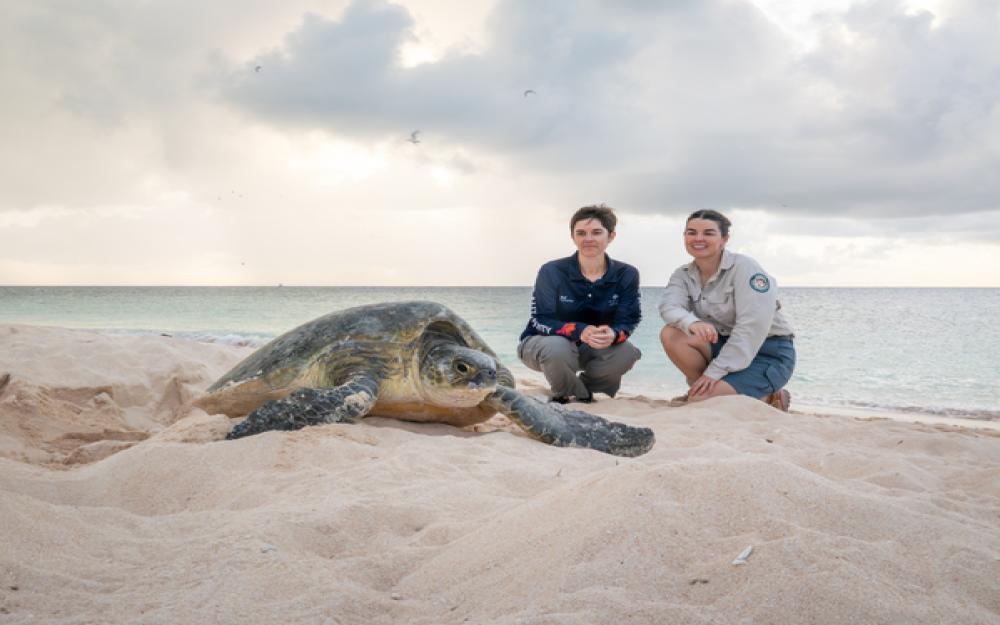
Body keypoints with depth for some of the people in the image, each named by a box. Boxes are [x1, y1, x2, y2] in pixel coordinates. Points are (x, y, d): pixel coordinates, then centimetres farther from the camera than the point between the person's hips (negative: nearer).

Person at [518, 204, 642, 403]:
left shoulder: (627, 275, -10)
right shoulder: (552, 271, -18)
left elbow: (628, 321, -14)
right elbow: (541, 320, -23)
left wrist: (613, 334, -41)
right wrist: (579, 331, -42)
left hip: (590, 348, 3)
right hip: (542, 342, -3)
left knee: (627, 353, -26)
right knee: (557, 348, -39)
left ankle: (584, 387, 5)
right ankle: (564, 397, -5)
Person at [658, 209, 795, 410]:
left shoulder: (744, 267, -16)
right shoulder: (684, 274, 2)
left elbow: (753, 326, -24)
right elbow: (669, 306, -18)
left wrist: (714, 372, -27)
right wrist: (691, 323, -43)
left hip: (768, 352, -5)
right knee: (671, 334, -20)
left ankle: (770, 397, 0)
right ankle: (700, 387, -2)